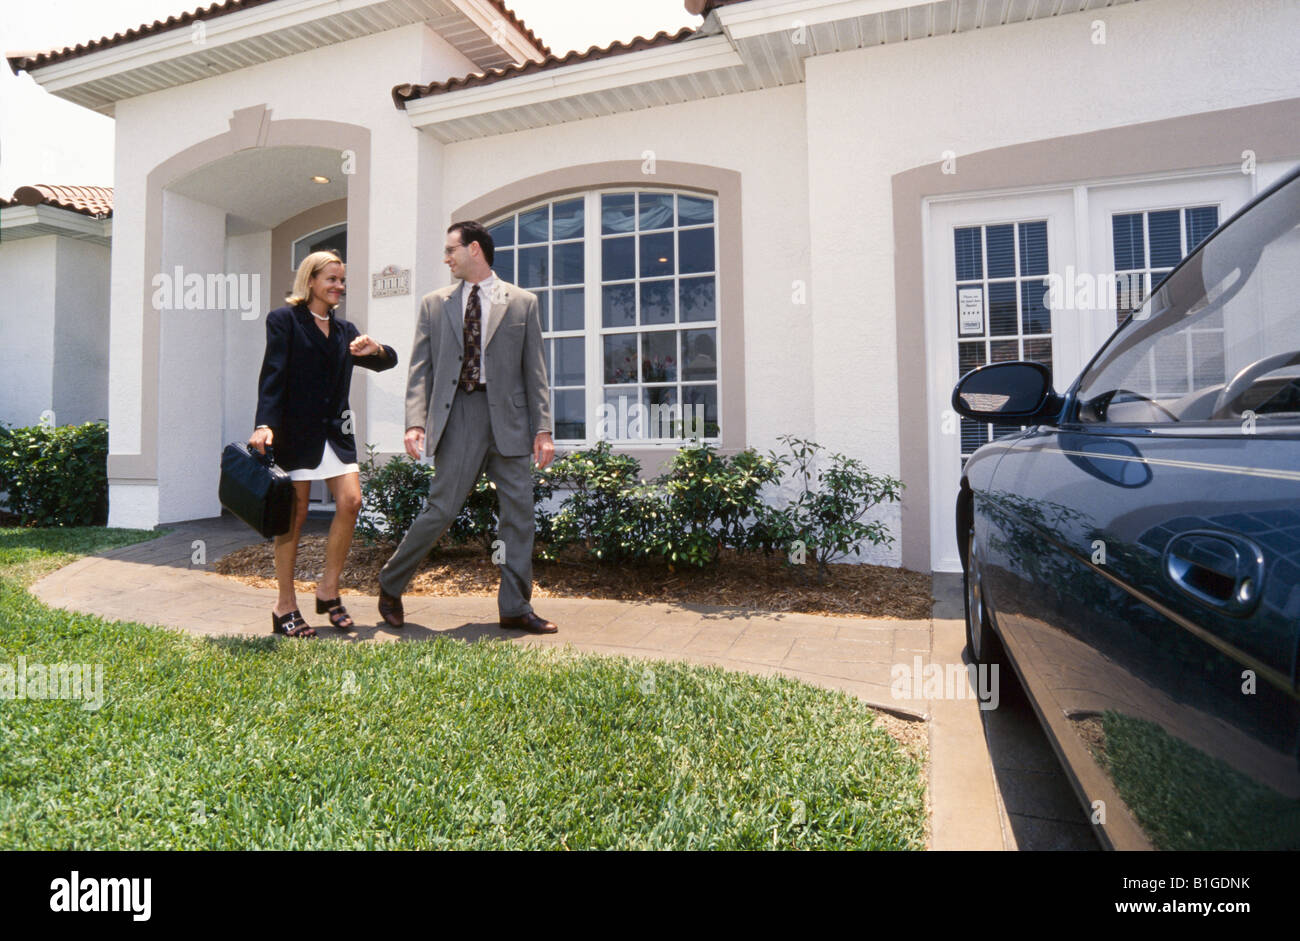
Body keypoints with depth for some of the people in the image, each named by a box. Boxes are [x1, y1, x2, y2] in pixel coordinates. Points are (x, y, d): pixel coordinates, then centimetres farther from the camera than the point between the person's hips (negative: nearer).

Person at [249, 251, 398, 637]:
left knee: (350, 501, -8)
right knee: (295, 514, -2)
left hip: (335, 431, 5)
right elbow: (272, 375, -9)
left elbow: (387, 362, 20)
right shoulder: (284, 319, 1)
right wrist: (265, 424, -21)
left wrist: (376, 350, -4)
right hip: (297, 431, -5)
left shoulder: (344, 329, 18)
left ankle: (328, 590, 9)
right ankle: (285, 606, 10)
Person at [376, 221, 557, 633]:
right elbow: (420, 369, 8)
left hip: (509, 417, 1)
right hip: (458, 414, -1)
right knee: (441, 509, -2)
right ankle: (390, 585, 19)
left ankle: (515, 607, 12)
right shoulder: (434, 304, 13)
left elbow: (535, 371, 6)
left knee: (519, 512, 1)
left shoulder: (522, 302, 10)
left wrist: (543, 429, -1)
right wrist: (416, 422, -6)